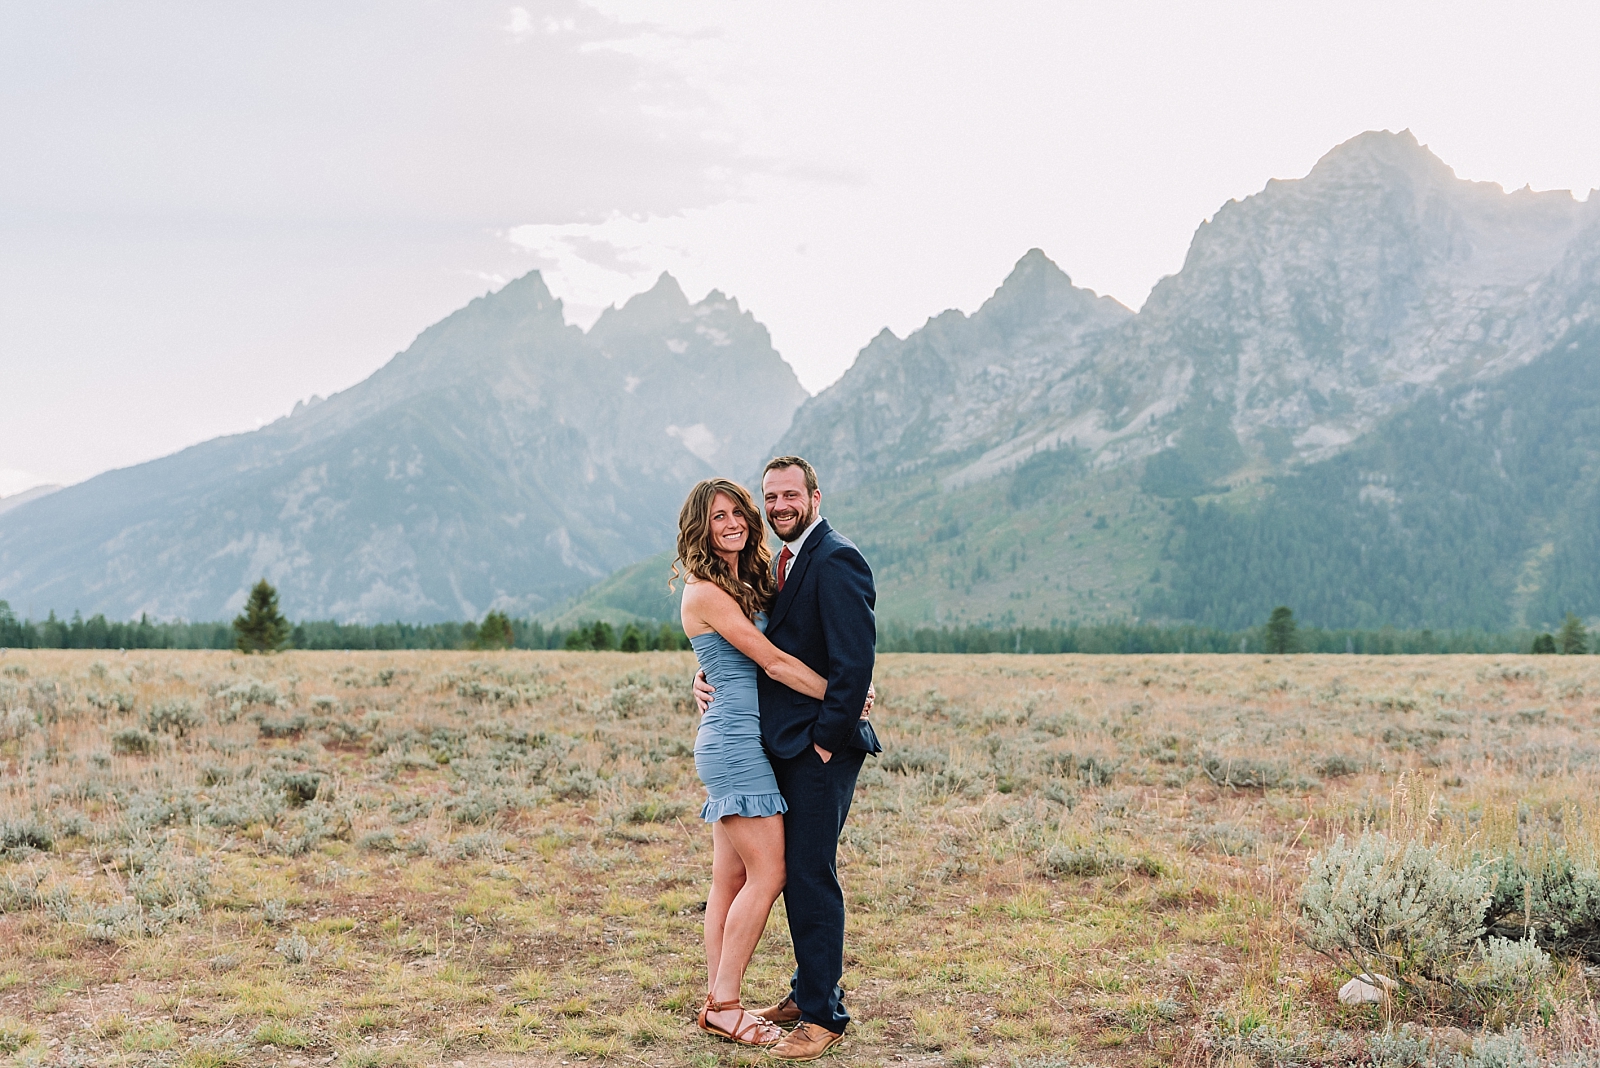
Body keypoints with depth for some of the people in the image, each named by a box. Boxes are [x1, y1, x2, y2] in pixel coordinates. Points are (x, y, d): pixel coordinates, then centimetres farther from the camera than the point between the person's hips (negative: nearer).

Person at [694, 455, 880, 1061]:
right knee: (796, 873, 16)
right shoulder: (784, 563, 16)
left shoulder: (835, 561, -15)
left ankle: (824, 1017, 3)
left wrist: (828, 738, -17)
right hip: (786, 745, 10)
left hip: (820, 749, -9)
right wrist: (709, 676, 3)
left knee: (810, 875, -6)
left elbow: (855, 660, -21)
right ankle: (807, 993, 28)